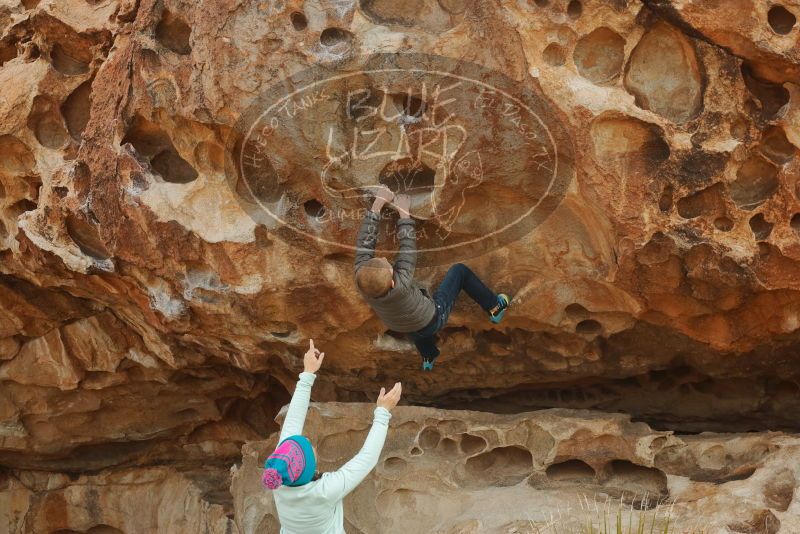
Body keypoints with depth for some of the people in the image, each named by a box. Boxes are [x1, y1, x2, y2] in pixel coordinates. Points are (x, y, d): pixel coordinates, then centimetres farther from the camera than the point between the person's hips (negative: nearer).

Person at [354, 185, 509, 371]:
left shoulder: (361, 278, -35)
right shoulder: (401, 286, -45)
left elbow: (365, 241, -26)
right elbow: (408, 246, -32)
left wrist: (377, 204, -23)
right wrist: (404, 213, -21)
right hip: (433, 320, -4)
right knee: (459, 271, 9)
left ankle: (428, 358, 58)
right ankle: (495, 308, 27)